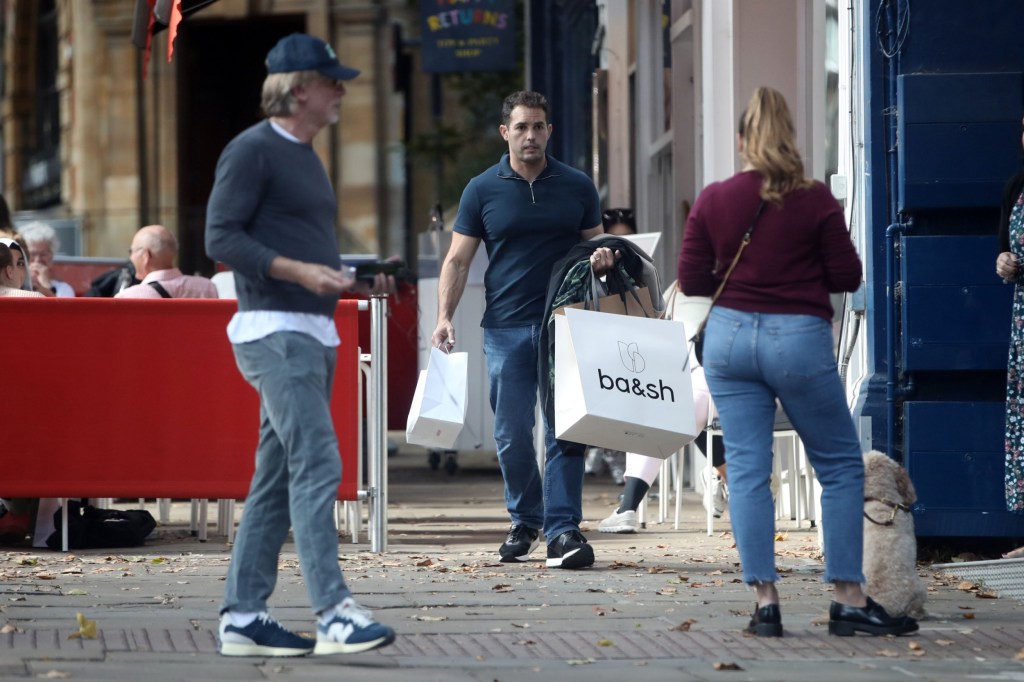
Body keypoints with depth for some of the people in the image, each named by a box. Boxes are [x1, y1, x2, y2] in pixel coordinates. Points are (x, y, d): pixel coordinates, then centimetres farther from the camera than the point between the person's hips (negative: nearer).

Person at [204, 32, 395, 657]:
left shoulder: (307, 157, 21)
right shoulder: (253, 150, -7)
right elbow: (222, 237, -14)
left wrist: (348, 277, 11)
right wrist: (298, 270, -23)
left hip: (316, 334, 10)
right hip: (274, 330, -10)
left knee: (279, 477, 9)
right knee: (317, 465, -17)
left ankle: (243, 617, 12)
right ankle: (336, 616, -23)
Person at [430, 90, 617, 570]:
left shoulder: (577, 187, 7)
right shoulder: (482, 190, 5)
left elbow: (593, 246, 16)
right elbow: (458, 260, 6)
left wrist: (601, 258, -9)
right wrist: (444, 316, -6)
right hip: (506, 328, 0)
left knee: (564, 431, -6)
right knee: (512, 435, 4)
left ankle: (562, 530, -7)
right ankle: (524, 521, 22)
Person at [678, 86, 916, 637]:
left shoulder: (712, 200, -1)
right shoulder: (814, 200, -7)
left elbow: (690, 280, 2)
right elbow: (847, 277, -3)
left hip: (730, 336, 3)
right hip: (799, 340, -2)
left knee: (747, 470, 5)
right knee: (841, 467, 8)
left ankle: (764, 602, 0)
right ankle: (848, 601, 5)